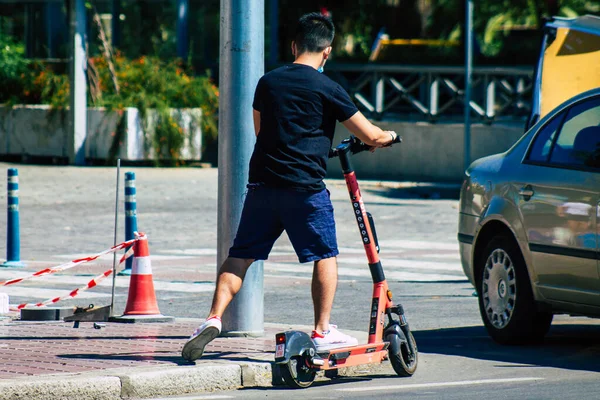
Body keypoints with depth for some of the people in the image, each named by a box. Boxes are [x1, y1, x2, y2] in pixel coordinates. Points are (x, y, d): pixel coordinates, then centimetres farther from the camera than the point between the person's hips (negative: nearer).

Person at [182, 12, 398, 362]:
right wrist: (388, 136, 23)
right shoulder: (326, 89, -4)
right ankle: (323, 331, 7)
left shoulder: (268, 82, 10)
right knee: (325, 255, 9)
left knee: (241, 255, 8)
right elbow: (370, 136, 0)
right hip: (305, 186, -4)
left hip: (262, 184, 4)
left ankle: (214, 318, -6)